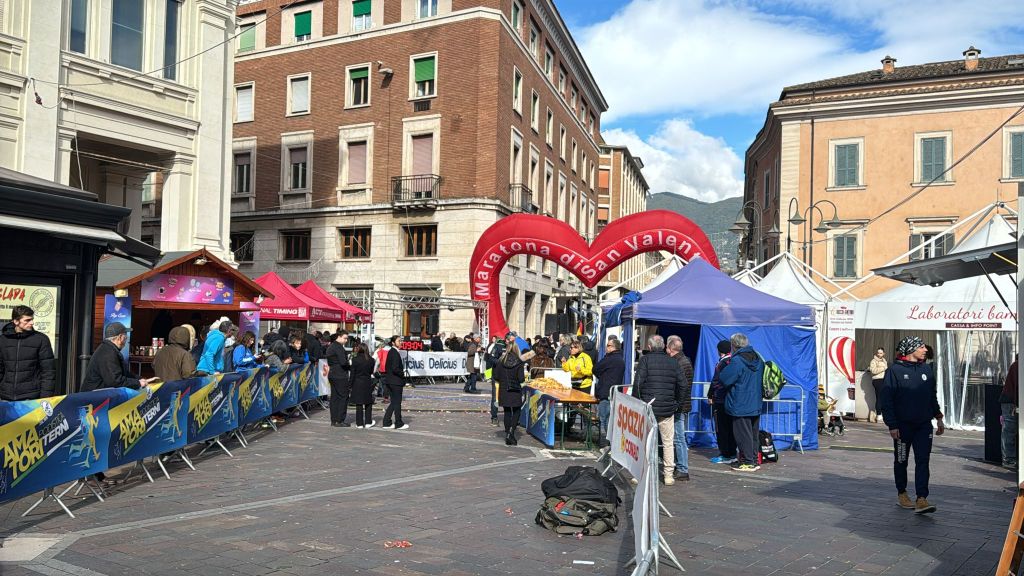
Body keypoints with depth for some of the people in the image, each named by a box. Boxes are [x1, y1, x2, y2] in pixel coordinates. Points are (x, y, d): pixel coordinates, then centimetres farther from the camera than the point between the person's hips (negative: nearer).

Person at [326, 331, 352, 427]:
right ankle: (340, 421, -4)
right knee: (343, 397, -4)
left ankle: (333, 420, 13)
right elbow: (343, 362, -21)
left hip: (332, 375, 10)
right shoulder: (339, 347, -14)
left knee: (334, 397, 11)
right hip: (340, 376, -10)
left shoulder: (330, 346, 16)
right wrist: (351, 366, -5)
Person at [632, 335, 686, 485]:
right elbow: (682, 385, 3)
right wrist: (677, 403, 12)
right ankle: (668, 475, 11)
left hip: (647, 407, -2)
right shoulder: (674, 363, 5)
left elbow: (638, 384, -13)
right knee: (668, 443, 10)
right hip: (668, 409, 3)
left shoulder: (645, 360, -5)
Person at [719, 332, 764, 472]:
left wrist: (725, 367, -1)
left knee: (743, 434, 0)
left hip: (740, 407, -8)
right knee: (753, 433, 15)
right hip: (756, 405, 8)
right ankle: (754, 460, 21)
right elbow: (761, 380, 19)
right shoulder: (758, 359, 8)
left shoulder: (736, 361, -19)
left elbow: (724, 380, -17)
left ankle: (747, 462, 3)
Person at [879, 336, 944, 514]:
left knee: (923, 461, -5)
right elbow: (886, 400, -11)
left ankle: (921, 499, -8)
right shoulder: (894, 370, -10)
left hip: (924, 424, 4)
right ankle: (901, 494, 26)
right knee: (901, 461, 10)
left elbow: (933, 396, 20)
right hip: (903, 424, -4)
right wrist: (892, 425, -15)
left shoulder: (927, 369, 8)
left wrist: (938, 418, 16)